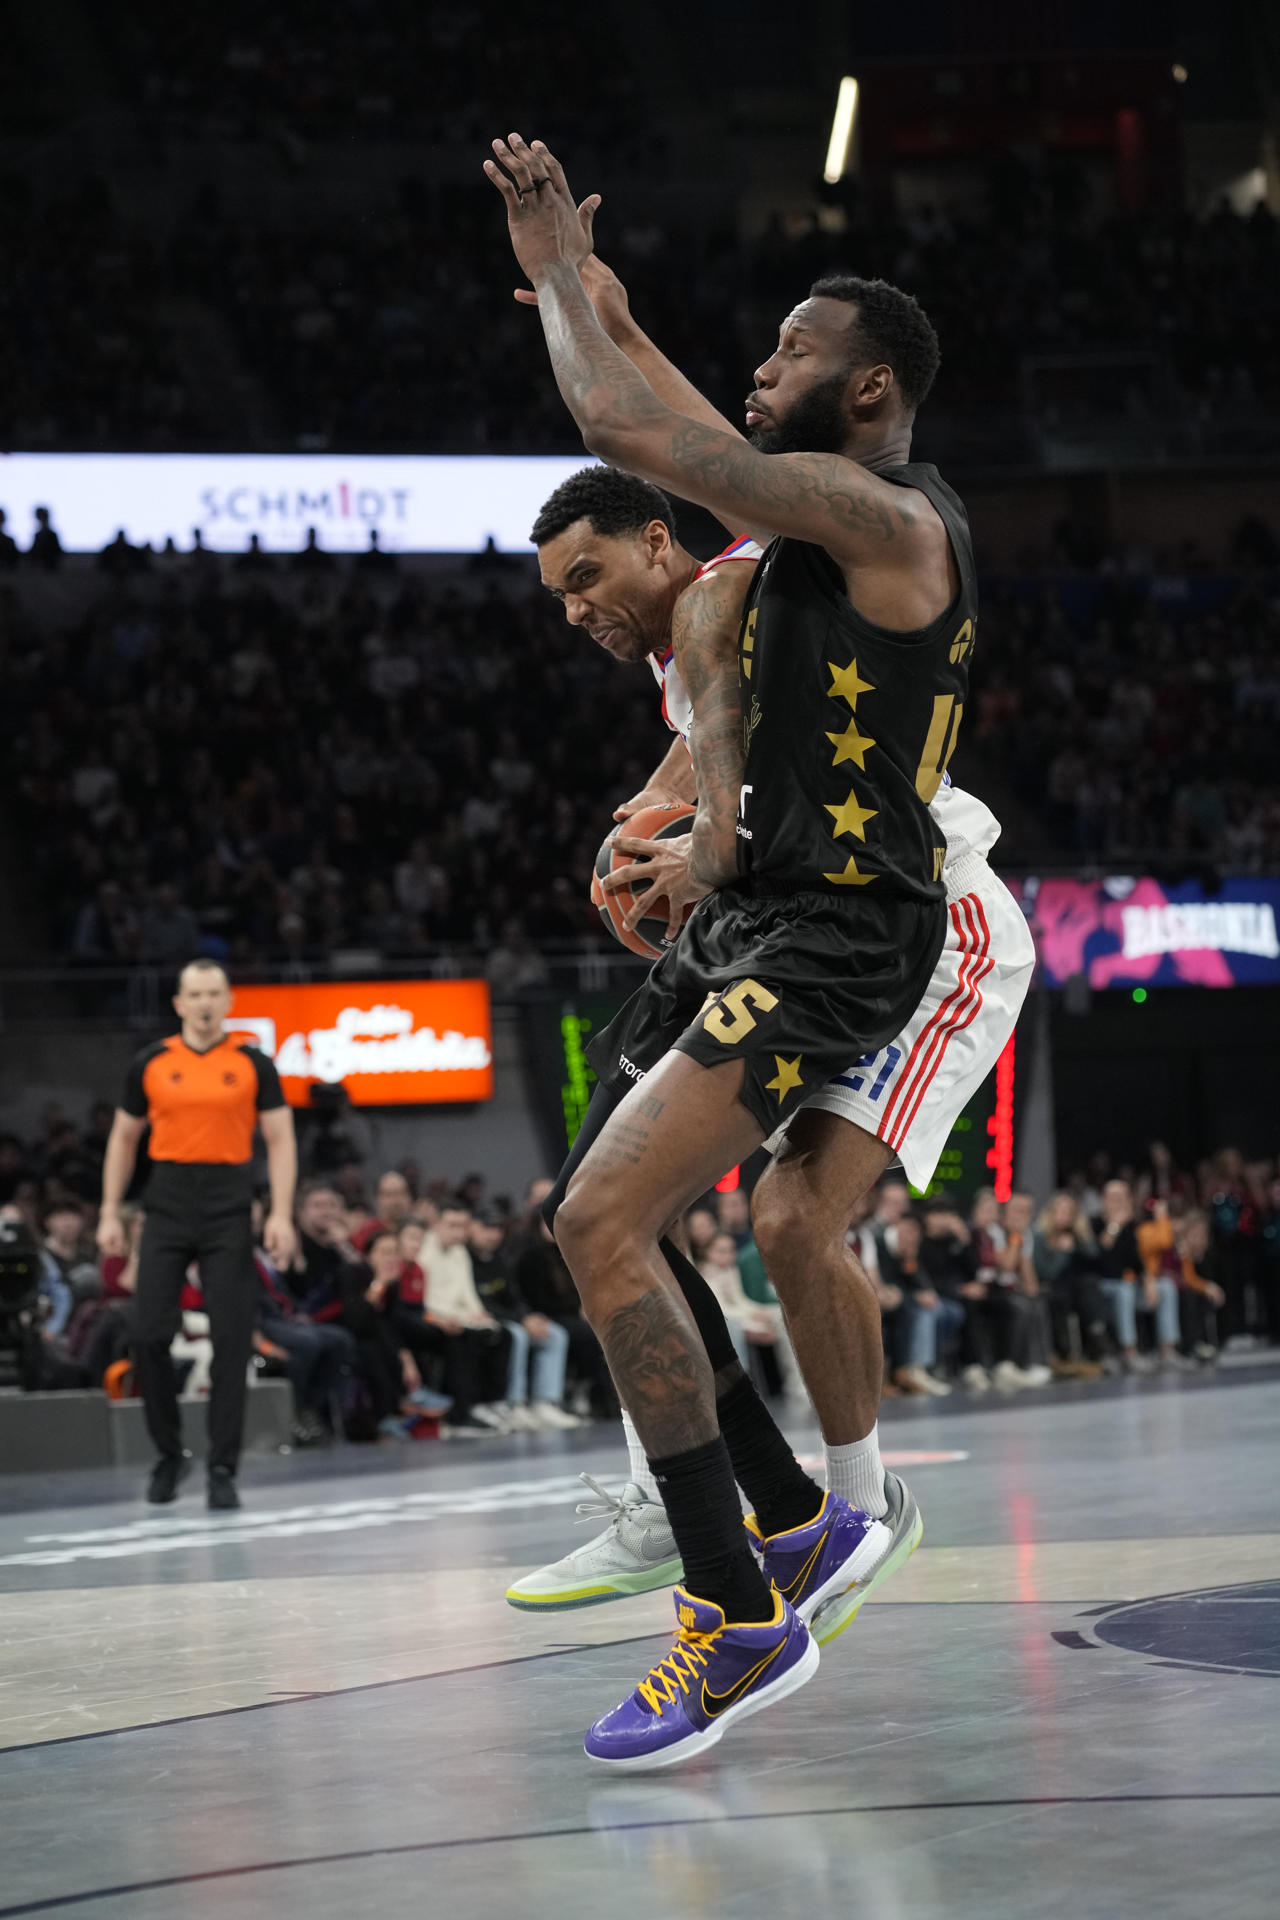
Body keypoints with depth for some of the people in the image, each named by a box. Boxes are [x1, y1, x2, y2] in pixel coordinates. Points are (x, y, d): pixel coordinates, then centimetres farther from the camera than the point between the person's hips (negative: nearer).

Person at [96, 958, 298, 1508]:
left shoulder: (252, 1064, 3)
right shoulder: (150, 1064, 7)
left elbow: (280, 1140, 3)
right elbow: (123, 1138, 14)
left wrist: (281, 1215, -7)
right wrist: (109, 1212, 7)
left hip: (229, 1209, -1)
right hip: (168, 1204, 1)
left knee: (231, 1339, -5)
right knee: (149, 1334, -5)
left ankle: (222, 1468, 1)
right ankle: (169, 1453, 14)